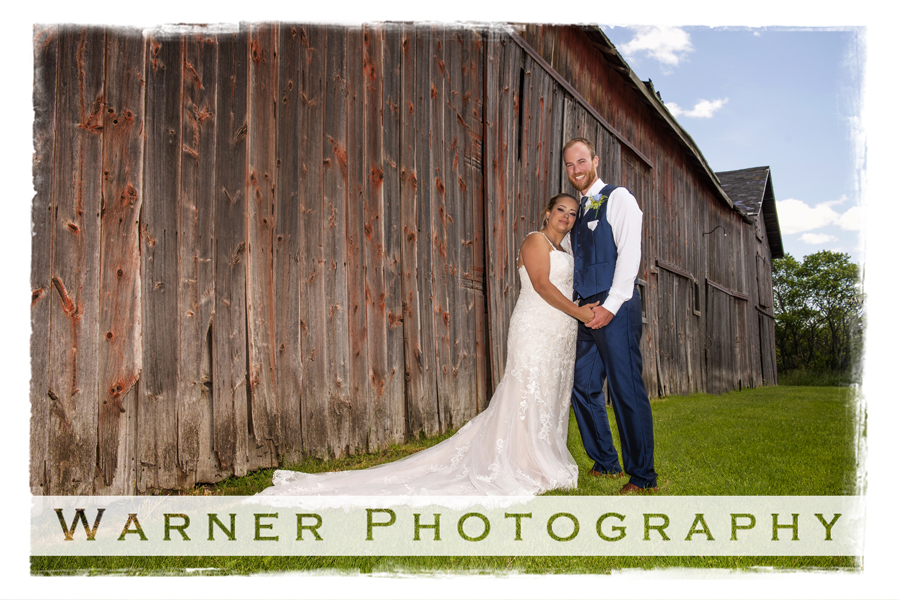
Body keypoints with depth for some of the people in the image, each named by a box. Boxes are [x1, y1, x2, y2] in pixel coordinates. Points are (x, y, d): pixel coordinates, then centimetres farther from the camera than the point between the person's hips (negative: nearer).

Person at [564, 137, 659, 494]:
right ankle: (606, 464, 20)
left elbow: (629, 253, -10)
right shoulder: (578, 210, 20)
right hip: (588, 309, 8)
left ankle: (643, 477, 1)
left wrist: (611, 306, -17)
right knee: (583, 388, 8)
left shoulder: (618, 198, -1)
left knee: (627, 390, -7)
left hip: (616, 307, -8)